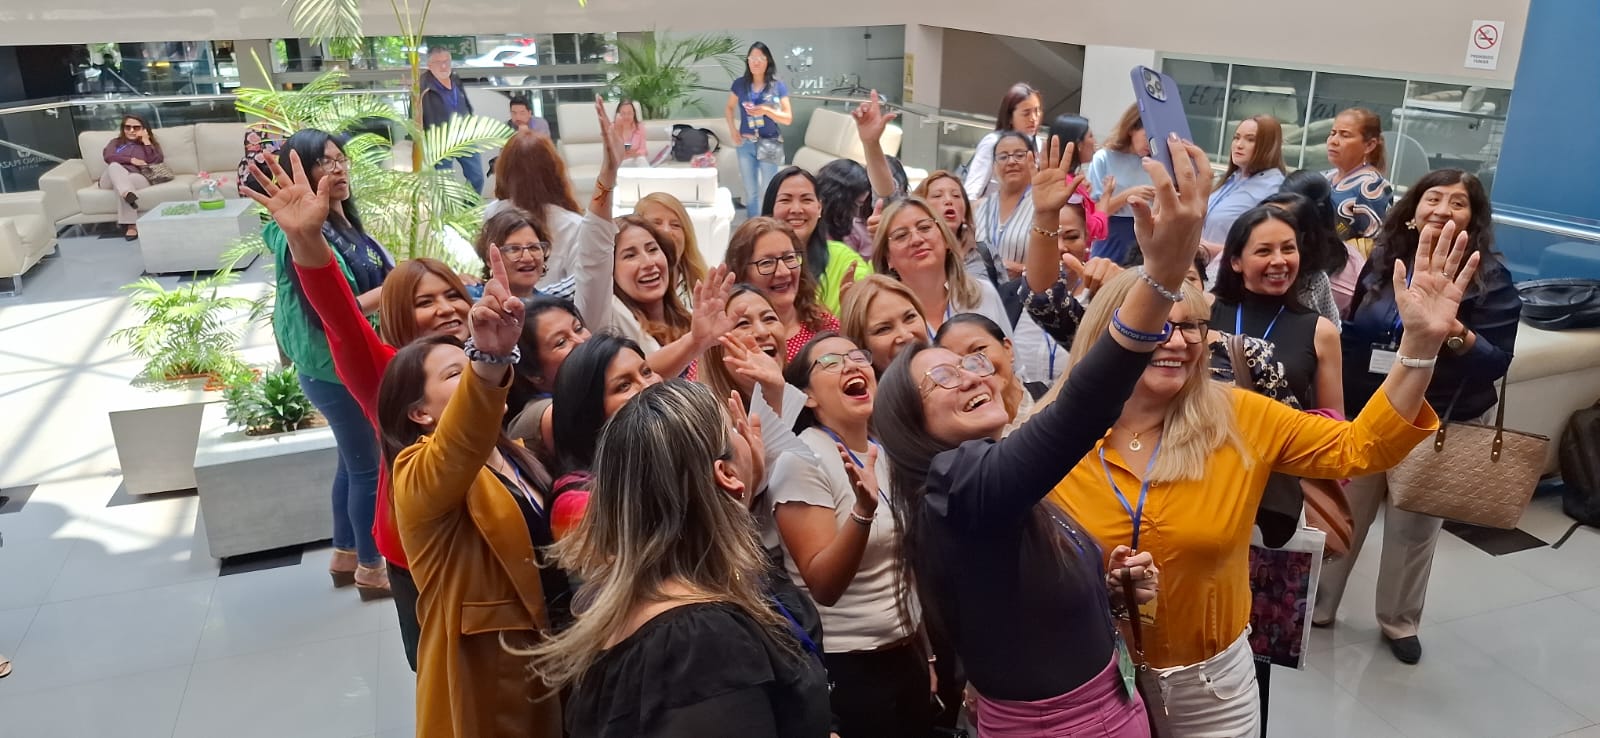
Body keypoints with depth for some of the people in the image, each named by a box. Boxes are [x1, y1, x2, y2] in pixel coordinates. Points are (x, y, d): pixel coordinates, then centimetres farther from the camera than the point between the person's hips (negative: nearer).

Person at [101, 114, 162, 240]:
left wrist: (146, 141, 3)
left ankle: (130, 224, -43)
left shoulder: (150, 143, 25)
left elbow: (157, 162, 3)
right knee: (115, 166, -33)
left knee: (125, 181, -37)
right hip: (112, 179, 2)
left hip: (138, 178, -1)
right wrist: (131, 160, -8)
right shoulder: (115, 142, 29)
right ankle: (129, 195, -63)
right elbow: (108, 157, 5)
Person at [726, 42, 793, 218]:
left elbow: (788, 118, -5)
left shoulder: (778, 86, -6)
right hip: (746, 144, 2)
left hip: (769, 144, -2)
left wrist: (767, 110, -20)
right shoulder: (740, 84, 0)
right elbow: (729, 108, 16)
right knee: (750, 191, 11)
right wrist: (732, 129, 0)